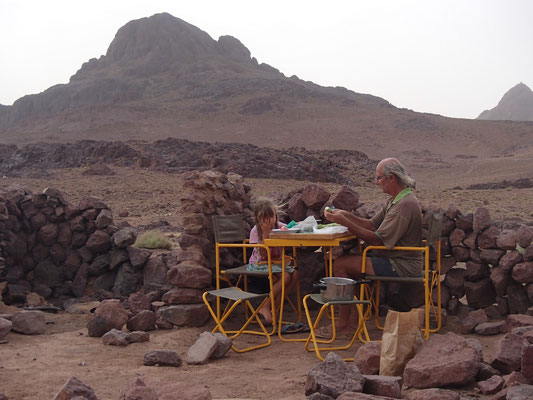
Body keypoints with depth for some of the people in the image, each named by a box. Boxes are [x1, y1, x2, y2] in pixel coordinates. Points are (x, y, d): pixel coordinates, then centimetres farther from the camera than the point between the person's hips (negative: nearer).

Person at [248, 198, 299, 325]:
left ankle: (273, 307, -14)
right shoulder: (255, 231, -12)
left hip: (275, 261, 6)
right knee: (285, 276, -28)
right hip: (258, 264, -6)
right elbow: (263, 254, -20)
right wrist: (266, 232, -25)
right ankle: (265, 307, -19)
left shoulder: (279, 226, 2)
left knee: (294, 274, -19)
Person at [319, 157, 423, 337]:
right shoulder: (395, 200, 14)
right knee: (344, 260, 9)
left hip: (400, 266, -11)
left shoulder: (405, 204, -20)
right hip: (394, 259, 11)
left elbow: (377, 240, -23)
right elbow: (372, 225, 14)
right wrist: (346, 215, 0)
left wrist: (345, 222, -22)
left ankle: (343, 324, -7)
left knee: (341, 264, -14)